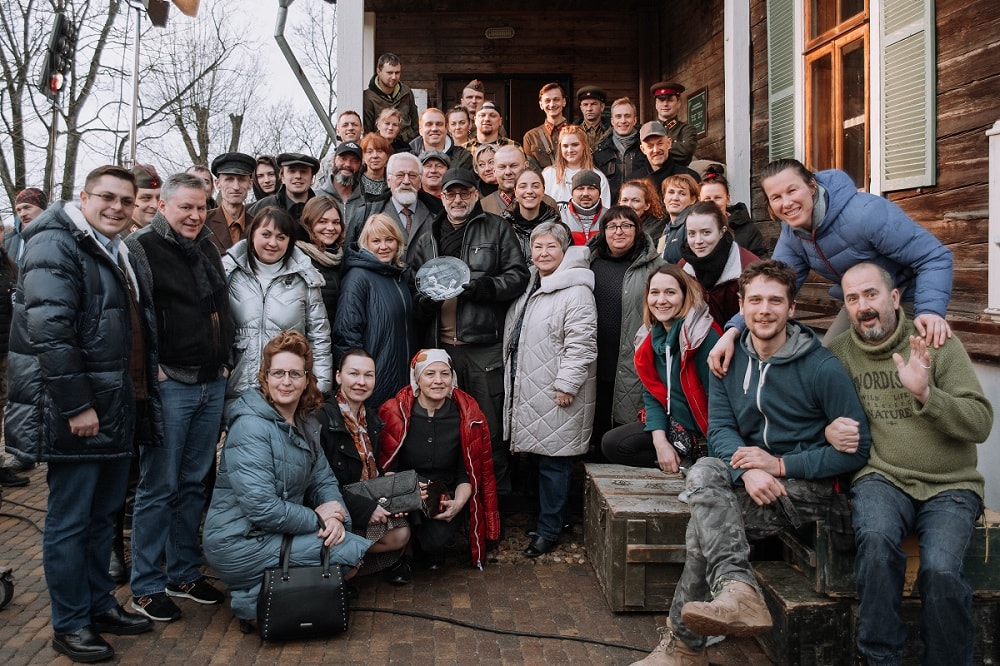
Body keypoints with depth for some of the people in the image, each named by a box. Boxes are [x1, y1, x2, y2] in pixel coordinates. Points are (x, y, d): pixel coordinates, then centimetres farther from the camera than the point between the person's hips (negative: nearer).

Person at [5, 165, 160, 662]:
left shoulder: (117, 254, 17)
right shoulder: (56, 245, -12)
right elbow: (49, 330, -22)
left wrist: (143, 394, 18)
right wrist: (76, 405, -23)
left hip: (114, 409, 9)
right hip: (74, 411, -9)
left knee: (103, 513, 18)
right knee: (69, 519, 3)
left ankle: (100, 604, 31)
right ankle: (69, 626, 15)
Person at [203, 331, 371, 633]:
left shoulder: (306, 423, 9)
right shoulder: (251, 426, -19)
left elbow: (323, 479, 8)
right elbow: (261, 507, -25)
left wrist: (335, 515, -13)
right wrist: (317, 518, -16)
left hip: (280, 530, 9)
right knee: (359, 551, -12)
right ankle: (255, 600, -5)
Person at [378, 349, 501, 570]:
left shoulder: (467, 415, -2)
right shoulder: (395, 412, -7)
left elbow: (469, 472, 2)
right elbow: (386, 467, -4)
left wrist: (458, 502, -17)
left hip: (448, 496, 1)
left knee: (437, 540, -27)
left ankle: (435, 552, 11)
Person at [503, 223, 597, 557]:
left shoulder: (576, 292, -14)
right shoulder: (530, 286, 16)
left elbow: (581, 344, -19)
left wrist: (566, 384, -19)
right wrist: (511, 376, 23)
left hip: (557, 395, -9)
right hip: (528, 391, 9)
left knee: (552, 461, -1)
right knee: (537, 455, 14)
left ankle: (549, 529, 10)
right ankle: (557, 516, 28)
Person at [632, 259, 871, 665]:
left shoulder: (822, 368, -11)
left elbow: (857, 449, -10)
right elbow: (720, 429, 0)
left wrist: (779, 465, -19)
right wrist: (749, 471, -23)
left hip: (810, 484, -5)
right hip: (751, 475, 5)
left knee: (704, 525, -25)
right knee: (703, 473, -29)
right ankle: (737, 591, -36)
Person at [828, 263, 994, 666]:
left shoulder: (938, 344, 1)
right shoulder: (838, 354, 6)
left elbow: (981, 424, -5)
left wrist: (925, 394, -21)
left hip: (950, 487, 0)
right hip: (883, 480, 1)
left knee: (940, 570, -27)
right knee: (875, 539, -32)